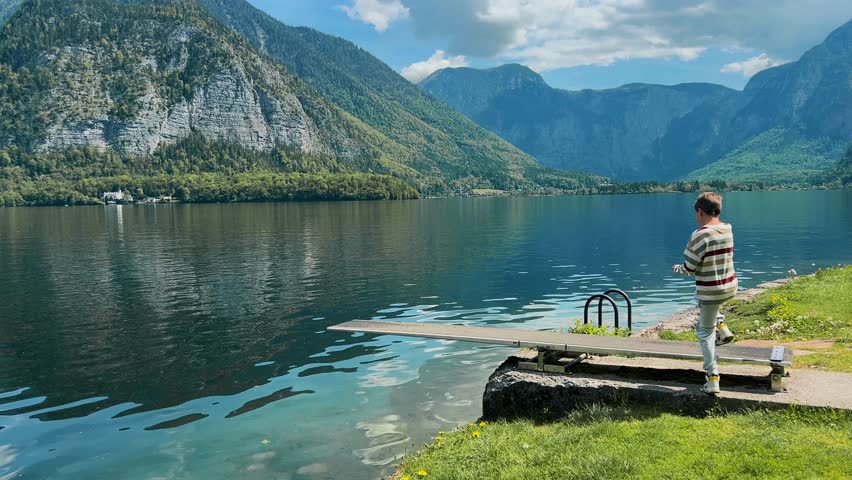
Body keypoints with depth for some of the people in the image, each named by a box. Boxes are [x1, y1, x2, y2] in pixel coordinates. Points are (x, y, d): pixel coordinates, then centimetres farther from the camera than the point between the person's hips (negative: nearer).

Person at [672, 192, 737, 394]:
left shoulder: (700, 234, -22)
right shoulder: (728, 229, -1)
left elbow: (689, 268, -16)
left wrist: (677, 269, 4)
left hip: (709, 291, -6)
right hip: (730, 287, 6)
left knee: (705, 333, 9)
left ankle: (712, 378, 8)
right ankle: (721, 327, 24)